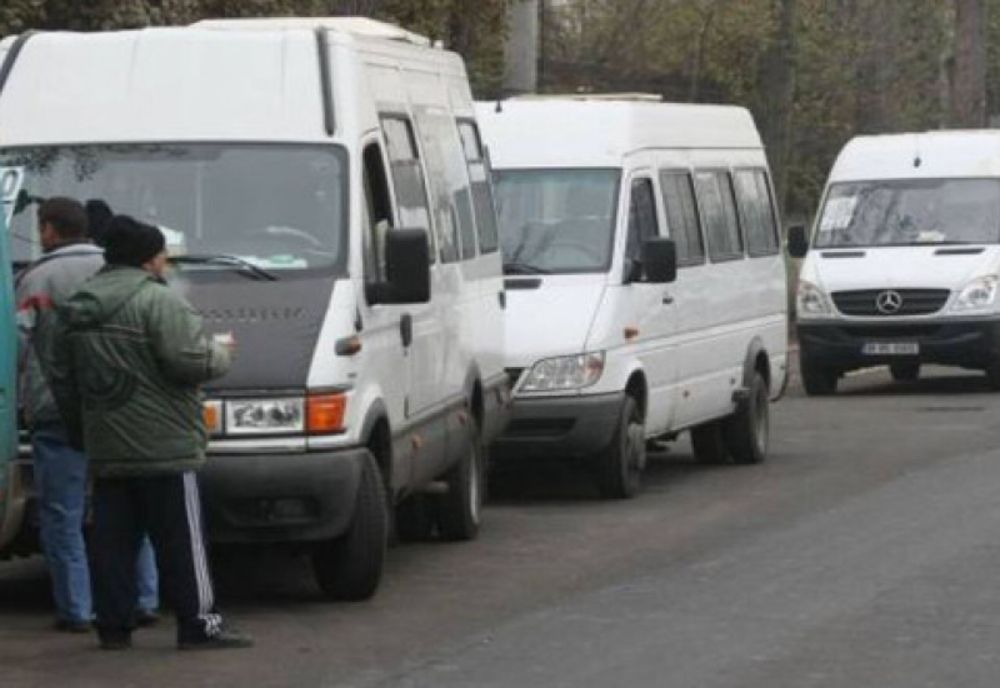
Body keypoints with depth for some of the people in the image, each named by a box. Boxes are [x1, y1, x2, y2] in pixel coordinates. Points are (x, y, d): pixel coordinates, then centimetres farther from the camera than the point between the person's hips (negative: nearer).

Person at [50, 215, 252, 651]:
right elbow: (188, 360, -20)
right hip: (163, 447, -7)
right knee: (181, 538, -2)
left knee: (113, 540, 9)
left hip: (106, 451, 7)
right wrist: (220, 355, 0)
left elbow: (63, 381, 19)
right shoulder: (157, 300, -11)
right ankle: (199, 623, -2)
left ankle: (113, 624, 9)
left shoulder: (78, 309, 15)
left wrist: (81, 432, 24)